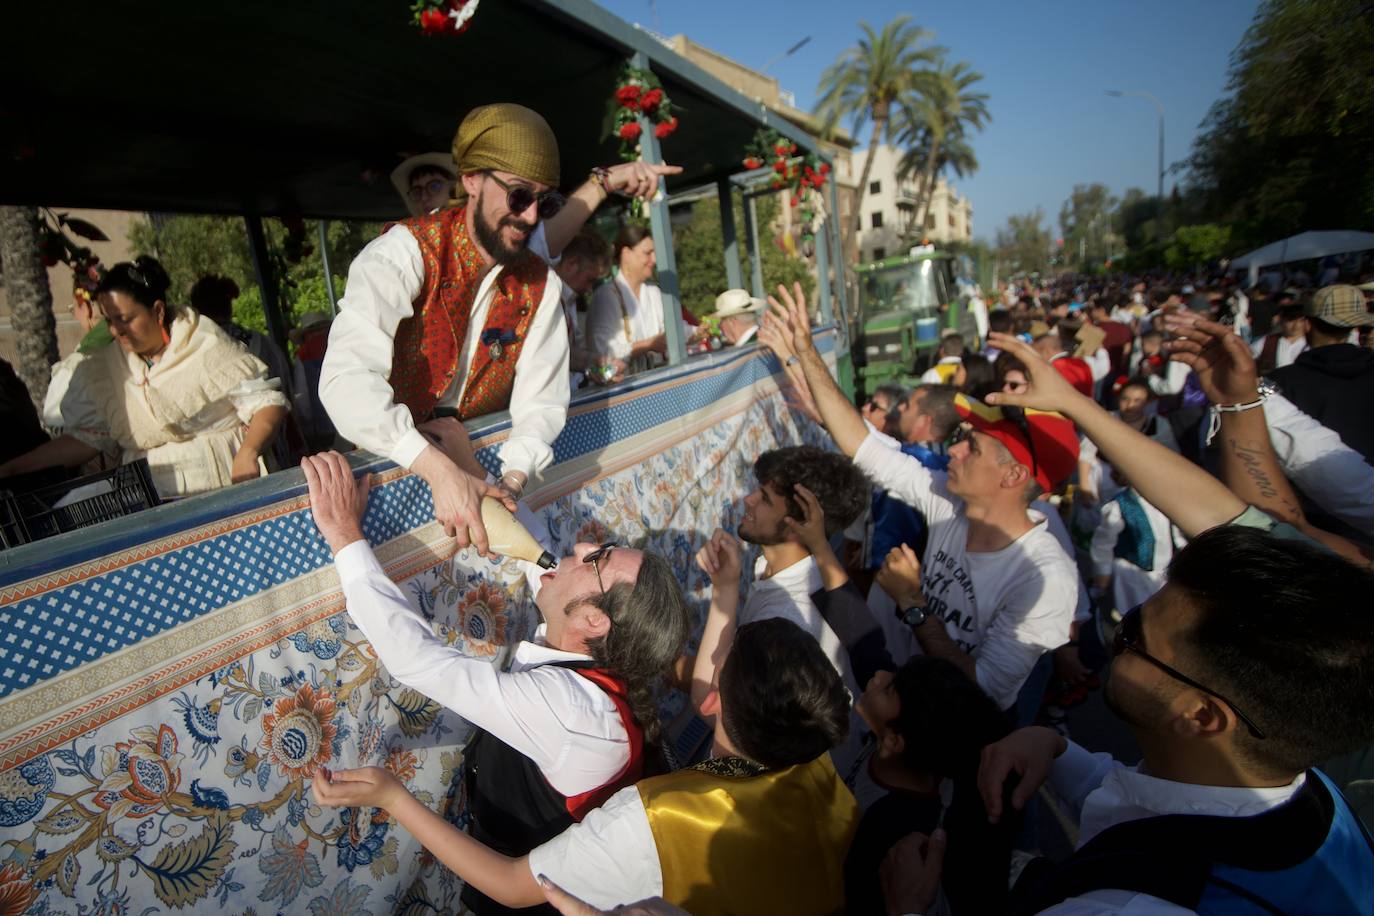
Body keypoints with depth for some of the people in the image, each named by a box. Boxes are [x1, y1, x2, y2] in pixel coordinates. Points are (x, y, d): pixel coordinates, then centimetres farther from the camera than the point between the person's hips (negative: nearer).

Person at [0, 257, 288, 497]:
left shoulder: (207, 347, -1)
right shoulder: (98, 372, 12)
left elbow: (267, 402, -5)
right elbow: (83, 437, 15)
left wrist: (248, 452, -21)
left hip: (229, 488, -4)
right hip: (149, 504, 4)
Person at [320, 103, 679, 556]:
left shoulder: (540, 285, -6)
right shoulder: (405, 251, -19)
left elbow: (541, 400, -10)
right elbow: (347, 378, -33)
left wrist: (512, 479, -28)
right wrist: (438, 468, -45)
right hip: (388, 460, -3)